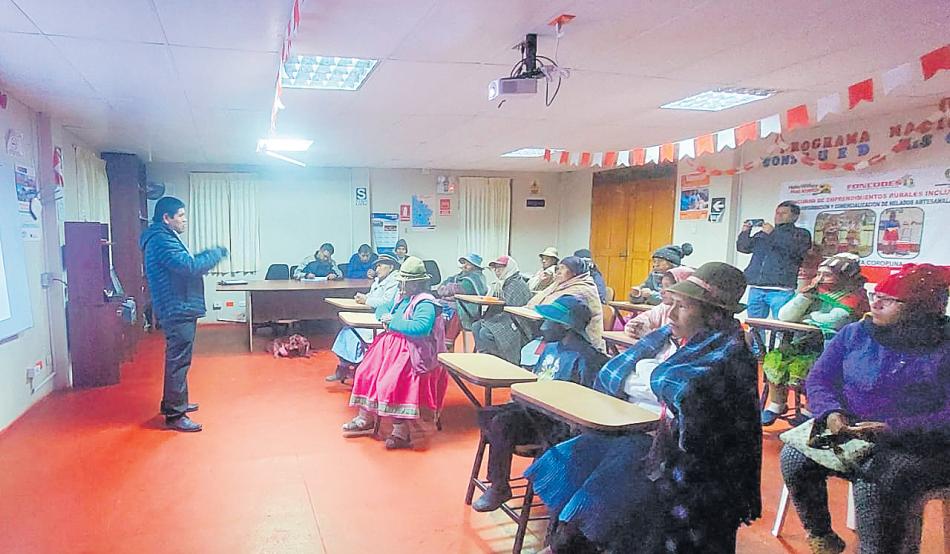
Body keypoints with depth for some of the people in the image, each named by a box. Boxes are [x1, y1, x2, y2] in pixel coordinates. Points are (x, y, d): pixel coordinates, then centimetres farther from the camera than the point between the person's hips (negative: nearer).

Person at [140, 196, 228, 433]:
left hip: (178, 309, 11)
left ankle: (175, 403, 33)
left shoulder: (163, 238, 17)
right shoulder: (161, 240, -18)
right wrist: (216, 253, -13)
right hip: (178, 309, -11)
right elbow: (190, 267, -26)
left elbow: (185, 263, 20)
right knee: (178, 361, -6)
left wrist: (209, 254, 7)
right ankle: (174, 415, 1)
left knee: (177, 359, 20)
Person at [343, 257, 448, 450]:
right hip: (392, 344, 10)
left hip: (413, 351, -10)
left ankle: (402, 431, -21)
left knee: (392, 380, -29)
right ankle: (366, 418, 14)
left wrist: (392, 322, -18)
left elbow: (421, 327, -30)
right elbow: (383, 308, 29)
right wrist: (384, 317, 2)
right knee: (367, 372, 1)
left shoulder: (426, 304, -13)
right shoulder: (402, 298, 16)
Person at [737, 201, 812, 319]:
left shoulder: (801, 234, 11)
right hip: (756, 289, 5)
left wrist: (773, 233, -9)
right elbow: (743, 247, 19)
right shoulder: (763, 233, 24)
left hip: (780, 290, -4)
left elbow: (794, 249, -10)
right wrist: (745, 232, 1)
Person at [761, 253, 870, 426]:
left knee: (799, 366, -28)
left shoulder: (855, 297, -6)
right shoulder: (816, 290, 12)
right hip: (804, 343, 6)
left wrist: (809, 317, -4)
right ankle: (776, 405, 2)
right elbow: (784, 317, 5)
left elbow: (832, 320, -24)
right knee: (774, 358, -16)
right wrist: (806, 294, -4)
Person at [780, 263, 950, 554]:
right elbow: (818, 378, 4)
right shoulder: (854, 334, 6)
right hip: (847, 431, 5)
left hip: (918, 446, -4)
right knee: (794, 458, -17)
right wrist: (831, 413, -16)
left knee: (875, 486, -32)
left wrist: (892, 429, -24)